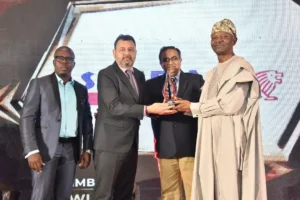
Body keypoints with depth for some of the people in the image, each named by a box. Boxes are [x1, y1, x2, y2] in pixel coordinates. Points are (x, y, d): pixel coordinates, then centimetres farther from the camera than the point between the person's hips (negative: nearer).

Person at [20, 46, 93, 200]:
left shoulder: (81, 89, 14)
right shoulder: (39, 84, 2)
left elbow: (87, 120, 16)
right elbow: (27, 117, -5)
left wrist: (87, 149, 6)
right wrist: (32, 150, -15)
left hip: (71, 149, 4)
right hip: (46, 147, -4)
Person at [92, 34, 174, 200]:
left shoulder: (139, 75, 14)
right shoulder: (106, 74, -8)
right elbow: (114, 107, -19)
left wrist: (159, 106, 0)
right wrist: (148, 109, -24)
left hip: (131, 143, 7)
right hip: (110, 143, -7)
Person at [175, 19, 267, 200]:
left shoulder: (241, 68, -6)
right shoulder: (212, 74, 19)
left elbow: (231, 104, -17)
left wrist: (194, 107, -8)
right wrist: (187, 106, 2)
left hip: (231, 137, -7)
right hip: (211, 139, 8)